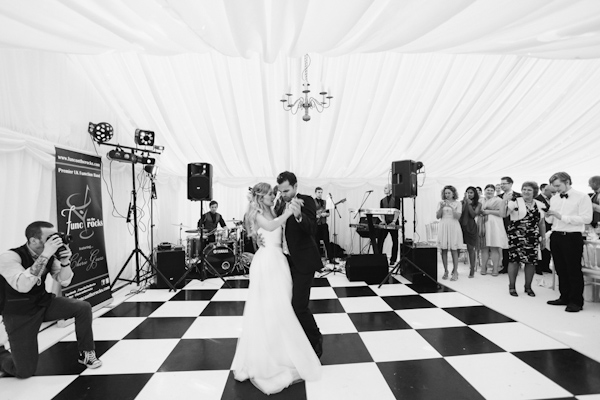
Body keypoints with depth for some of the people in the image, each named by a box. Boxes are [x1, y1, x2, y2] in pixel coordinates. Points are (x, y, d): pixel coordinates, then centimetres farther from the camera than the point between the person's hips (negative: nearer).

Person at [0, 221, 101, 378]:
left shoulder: (49, 256, -8)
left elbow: (64, 281, -2)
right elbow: (23, 286, -41)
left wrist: (65, 262, -21)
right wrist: (45, 255, -43)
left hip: (44, 303, 5)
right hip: (19, 313, -5)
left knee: (83, 307, -13)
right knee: (25, 370, -6)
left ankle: (86, 353, 5)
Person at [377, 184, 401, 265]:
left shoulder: (396, 199, 2)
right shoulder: (382, 201, 15)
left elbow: (397, 211, -8)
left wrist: (394, 221, -19)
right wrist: (383, 221, -10)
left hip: (393, 224, -3)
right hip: (385, 223, 3)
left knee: (395, 242, 3)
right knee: (380, 240, -5)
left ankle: (393, 260, 11)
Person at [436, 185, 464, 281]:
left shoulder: (457, 203, 4)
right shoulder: (441, 202, 9)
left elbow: (458, 217, -6)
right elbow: (438, 216, 5)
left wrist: (451, 207, -16)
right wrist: (441, 207, -10)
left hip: (453, 227, -2)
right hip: (443, 227, 2)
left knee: (454, 250, -2)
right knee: (443, 250, 3)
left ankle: (455, 272, 4)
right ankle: (445, 271, 11)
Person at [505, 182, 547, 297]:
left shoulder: (539, 205, 10)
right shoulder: (515, 202, -4)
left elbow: (541, 224, 16)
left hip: (533, 238, 4)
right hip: (516, 236, -4)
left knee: (531, 261, 6)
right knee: (514, 260, -2)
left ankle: (528, 286, 23)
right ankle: (512, 286, 12)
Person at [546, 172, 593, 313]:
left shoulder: (582, 197, -5)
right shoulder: (554, 199, 12)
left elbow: (587, 218, -14)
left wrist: (562, 217, -19)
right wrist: (548, 216, -6)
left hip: (572, 237, -6)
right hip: (556, 236, 6)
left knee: (574, 270, 1)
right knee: (561, 269, 12)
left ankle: (576, 302, 12)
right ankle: (565, 297, 24)